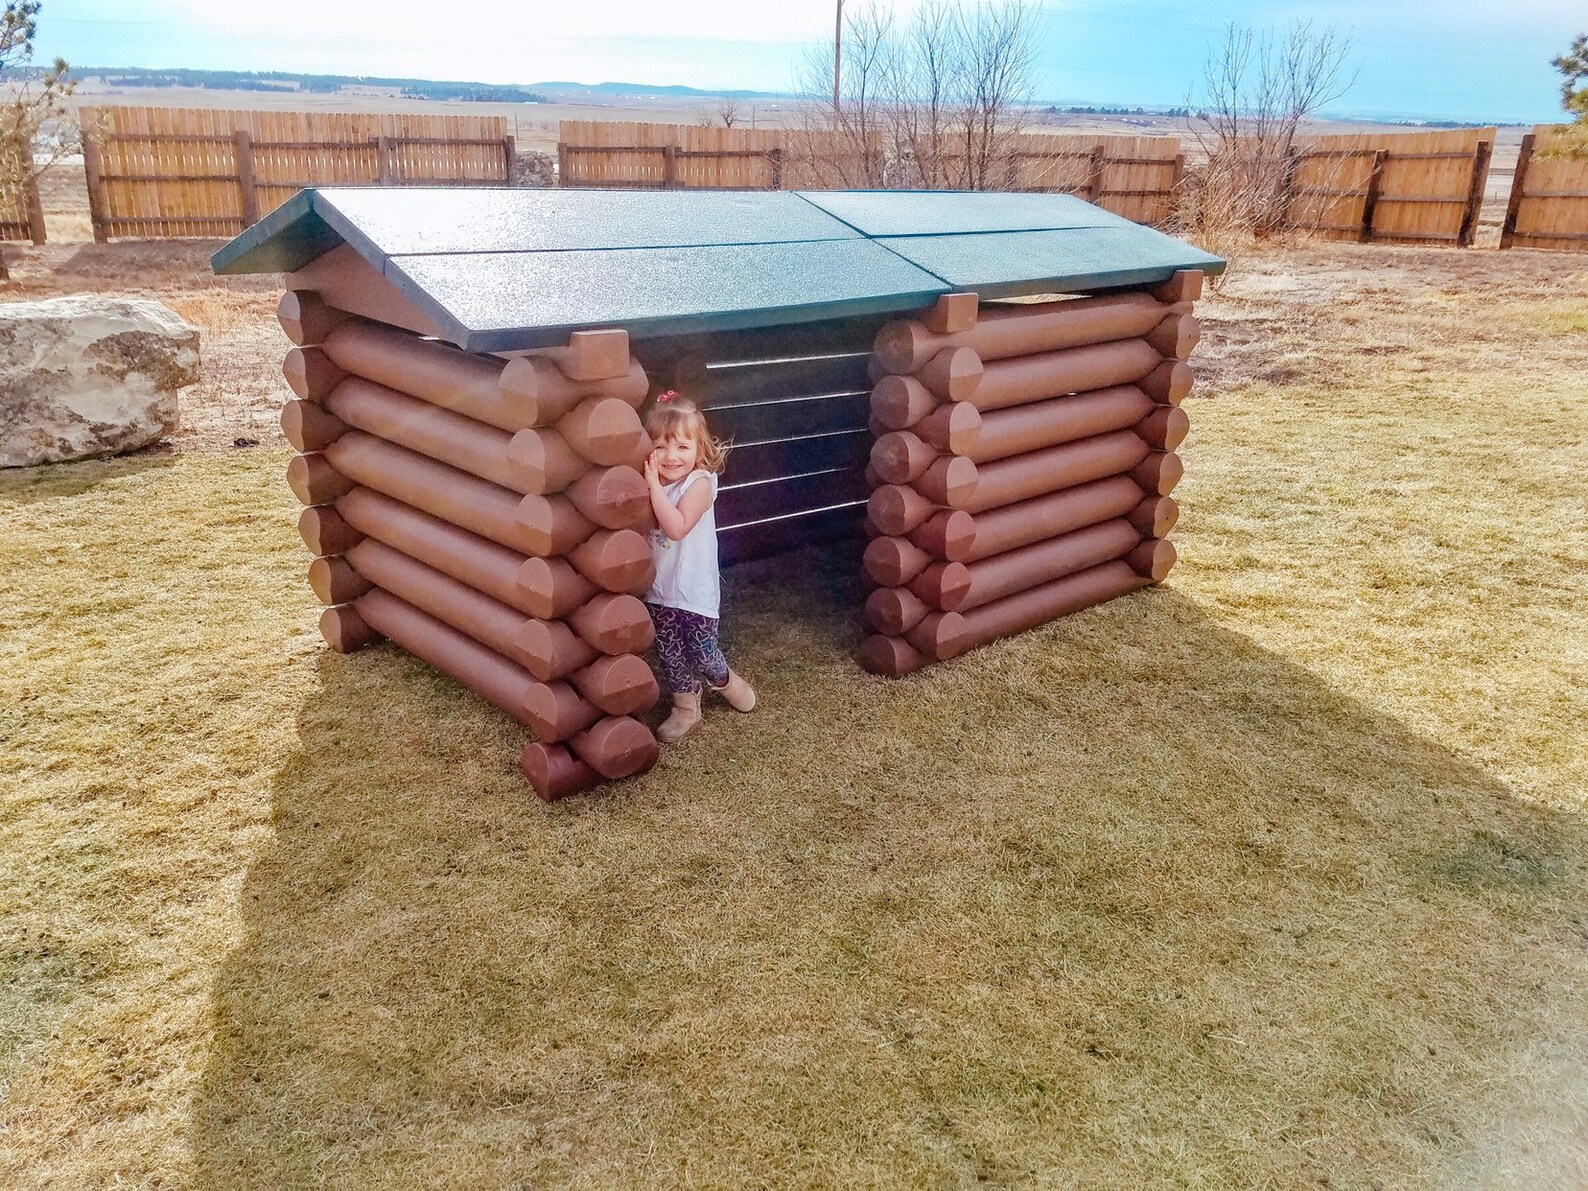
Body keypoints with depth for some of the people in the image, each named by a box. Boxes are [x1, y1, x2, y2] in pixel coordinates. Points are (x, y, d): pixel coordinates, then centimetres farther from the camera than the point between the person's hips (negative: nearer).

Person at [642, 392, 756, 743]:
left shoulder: (700, 482, -17)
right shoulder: (651, 481, 1)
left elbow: (677, 527, -30)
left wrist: (654, 484, -30)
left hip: (695, 589, -5)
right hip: (659, 586, 6)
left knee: (702, 651, 2)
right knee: (669, 653, 12)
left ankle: (724, 681, 34)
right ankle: (685, 707, 30)